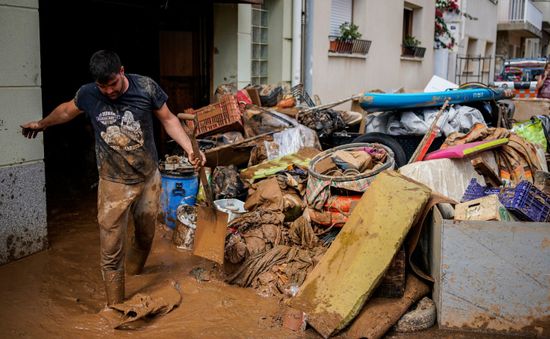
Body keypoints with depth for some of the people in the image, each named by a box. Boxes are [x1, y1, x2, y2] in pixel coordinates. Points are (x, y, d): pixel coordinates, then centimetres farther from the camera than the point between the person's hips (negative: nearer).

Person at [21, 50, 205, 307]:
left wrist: (190, 150, -15)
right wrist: (41, 124, 29)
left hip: (149, 179, 1)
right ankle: (114, 307, 17)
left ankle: (133, 272, 49)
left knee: (145, 236, 19)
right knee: (111, 250, 0)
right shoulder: (88, 94, -10)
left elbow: (168, 120, -2)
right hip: (113, 183, -1)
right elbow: (67, 110, 12)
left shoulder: (146, 87, -13)